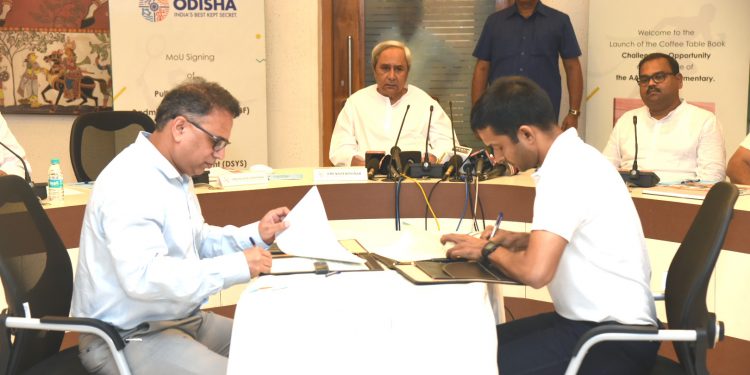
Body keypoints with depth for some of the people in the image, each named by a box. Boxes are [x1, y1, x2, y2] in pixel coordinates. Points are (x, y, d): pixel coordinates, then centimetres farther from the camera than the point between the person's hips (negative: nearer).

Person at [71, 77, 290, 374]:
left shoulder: (175, 174, 11)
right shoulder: (130, 183, -23)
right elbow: (142, 277, -34)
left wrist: (255, 235, 4)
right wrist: (236, 266, -31)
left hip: (181, 319, 10)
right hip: (129, 337, -10)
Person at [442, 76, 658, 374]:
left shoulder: (563, 171, -22)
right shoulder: (574, 155, 8)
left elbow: (536, 272, -30)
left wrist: (489, 251, -12)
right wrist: (519, 241, 8)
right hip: (607, 319, 10)